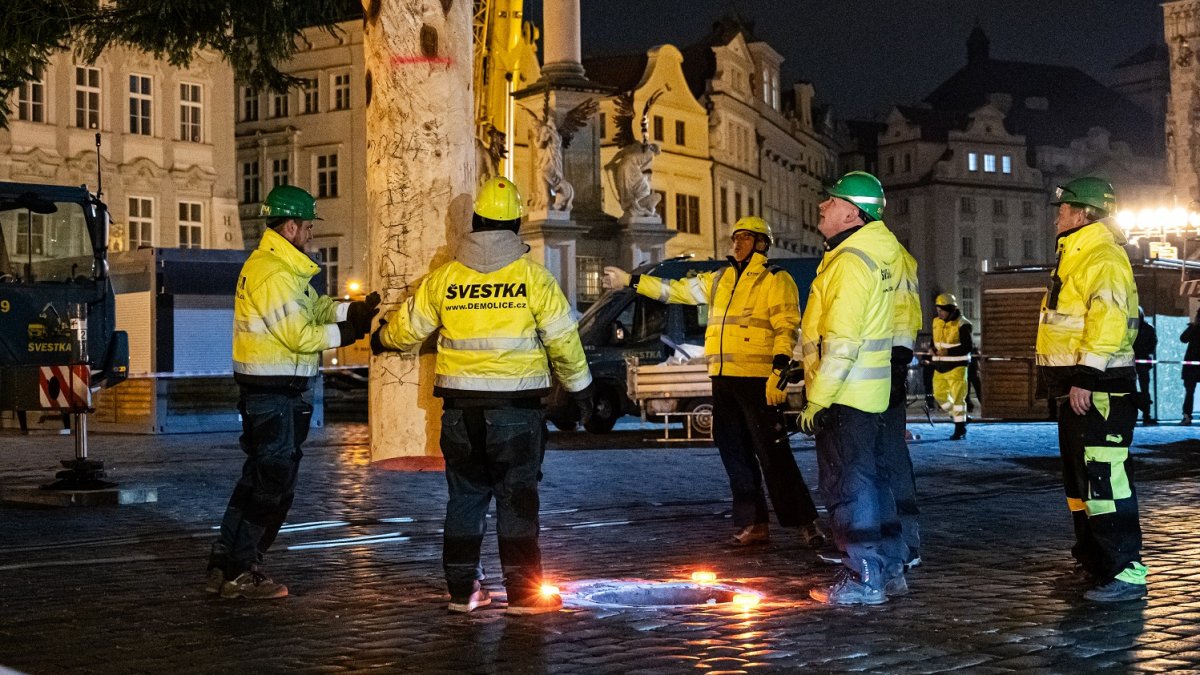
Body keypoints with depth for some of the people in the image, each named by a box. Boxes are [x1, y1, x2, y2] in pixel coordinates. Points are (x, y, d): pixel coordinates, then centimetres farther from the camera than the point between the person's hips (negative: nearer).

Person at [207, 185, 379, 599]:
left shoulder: (281, 266, 16)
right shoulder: (273, 274, -19)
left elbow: (314, 306, 14)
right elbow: (299, 336, -21)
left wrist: (353, 310, -1)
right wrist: (348, 332, -13)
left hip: (270, 391, 11)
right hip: (273, 393, -11)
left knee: (258, 480, 15)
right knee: (273, 484, -4)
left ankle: (224, 568, 21)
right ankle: (241, 574, 4)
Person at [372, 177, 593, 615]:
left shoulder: (444, 277, 2)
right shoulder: (533, 276, -5)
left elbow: (407, 328, 12)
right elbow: (563, 340, -1)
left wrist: (381, 339, 35)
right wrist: (580, 387, 13)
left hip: (460, 408, 3)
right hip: (516, 405, -2)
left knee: (465, 496, 12)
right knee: (516, 498, 3)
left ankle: (462, 590, 16)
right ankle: (523, 592, 5)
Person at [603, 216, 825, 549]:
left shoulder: (776, 280, -4)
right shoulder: (719, 279, 17)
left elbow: (787, 328, -11)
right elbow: (676, 290, 22)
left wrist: (779, 371, -22)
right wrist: (631, 281, 19)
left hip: (758, 380, -8)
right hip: (724, 380, 8)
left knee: (773, 454, -10)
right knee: (735, 455, 10)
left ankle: (805, 522, -4)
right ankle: (754, 524, 17)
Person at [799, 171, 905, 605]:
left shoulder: (851, 261, -19)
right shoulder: (880, 252, 12)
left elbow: (841, 342, -23)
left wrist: (818, 399, -20)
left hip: (844, 394, -10)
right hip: (870, 390, 10)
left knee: (847, 485, -4)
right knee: (872, 477, 16)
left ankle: (863, 579, 1)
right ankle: (889, 569, 24)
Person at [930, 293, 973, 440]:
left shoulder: (961, 324, -14)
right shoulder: (936, 322, 9)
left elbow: (969, 347, -18)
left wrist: (948, 352, -24)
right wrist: (934, 350, 0)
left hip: (956, 367, -7)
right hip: (940, 367, 8)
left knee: (957, 397, -8)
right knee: (940, 395, 10)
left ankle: (960, 430, -1)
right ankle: (960, 418, 29)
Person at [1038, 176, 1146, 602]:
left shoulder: (1102, 258, -14)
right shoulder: (1076, 257, 20)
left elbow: (1108, 319, -25)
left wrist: (1085, 376, -29)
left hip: (1098, 388, -11)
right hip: (1077, 386, 11)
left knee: (1103, 478, -13)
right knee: (1079, 475, 18)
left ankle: (1126, 572, -13)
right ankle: (1091, 557, 29)